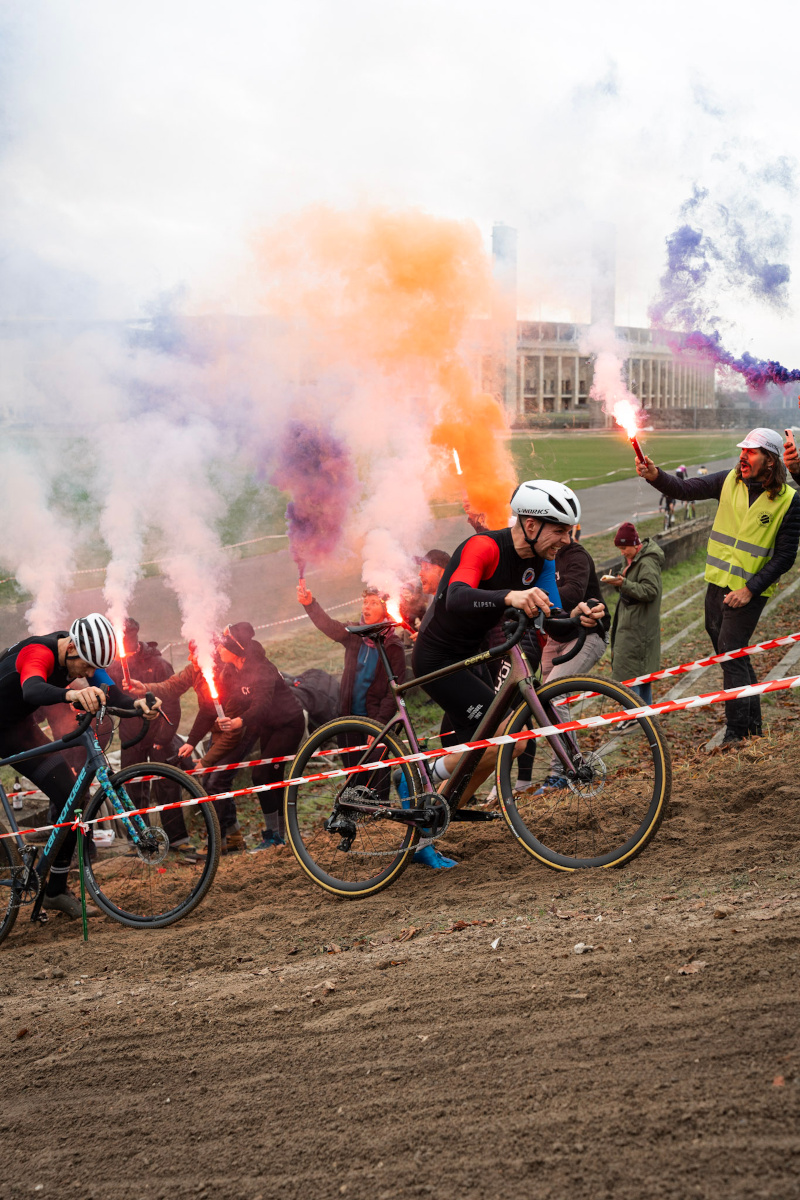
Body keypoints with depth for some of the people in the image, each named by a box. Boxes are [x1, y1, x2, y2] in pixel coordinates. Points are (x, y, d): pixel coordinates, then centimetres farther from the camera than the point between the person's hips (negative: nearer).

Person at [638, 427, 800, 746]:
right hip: (718, 582, 5)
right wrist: (656, 476, -23)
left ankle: (737, 732, -2)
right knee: (732, 653, 13)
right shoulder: (730, 480, 0)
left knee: (731, 653, -11)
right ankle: (753, 724, 27)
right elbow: (685, 489, -4)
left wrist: (750, 589, -16)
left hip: (749, 590, -5)